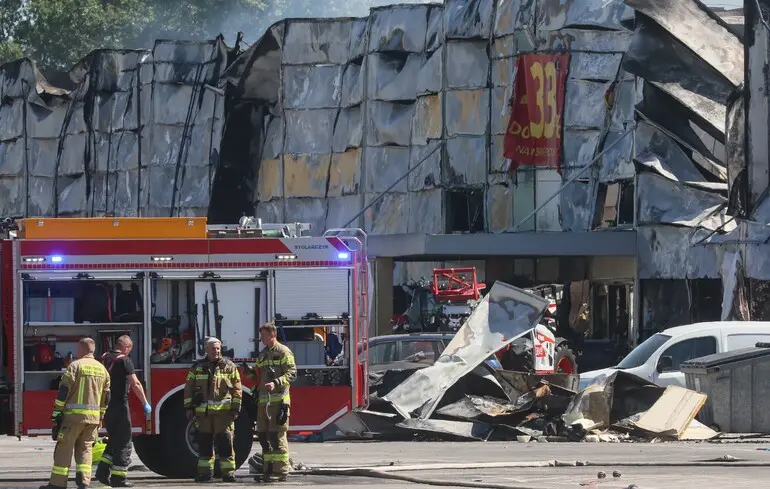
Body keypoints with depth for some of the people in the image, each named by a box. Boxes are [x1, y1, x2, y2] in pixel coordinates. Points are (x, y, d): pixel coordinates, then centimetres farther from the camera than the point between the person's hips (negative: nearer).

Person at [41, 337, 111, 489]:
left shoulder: (75, 366, -7)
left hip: (74, 414, -6)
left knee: (64, 448, -1)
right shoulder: (102, 369, 12)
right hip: (93, 417, 6)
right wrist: (100, 417, 23)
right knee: (85, 449, 11)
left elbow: (64, 391, -10)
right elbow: (106, 397, 16)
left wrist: (56, 412, -6)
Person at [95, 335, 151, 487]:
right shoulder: (124, 361, -11)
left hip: (105, 406, 7)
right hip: (119, 405, -7)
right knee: (123, 442, 0)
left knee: (114, 440, 19)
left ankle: (103, 470, 7)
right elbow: (135, 384, -18)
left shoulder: (104, 359, 12)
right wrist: (145, 403, -11)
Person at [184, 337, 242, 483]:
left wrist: (236, 409, -4)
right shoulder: (197, 368, 10)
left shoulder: (229, 367, 4)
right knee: (204, 443, 5)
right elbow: (189, 388, 12)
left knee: (225, 444, -5)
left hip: (223, 412, -2)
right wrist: (189, 407, 5)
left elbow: (237, 389, 2)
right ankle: (205, 472, 11)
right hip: (203, 412, 2)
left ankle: (228, 472, -3)